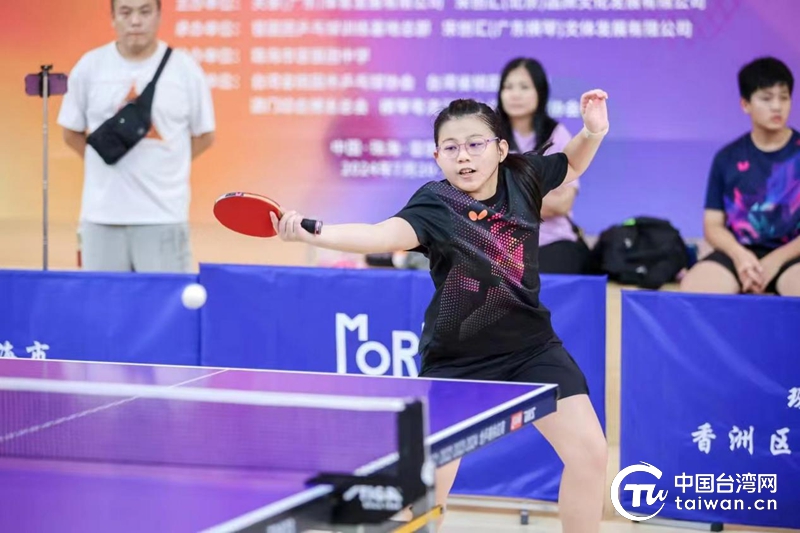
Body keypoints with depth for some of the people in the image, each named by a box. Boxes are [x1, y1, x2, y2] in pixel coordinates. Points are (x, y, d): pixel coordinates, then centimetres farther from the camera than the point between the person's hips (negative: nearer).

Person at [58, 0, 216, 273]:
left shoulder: (185, 69, -1)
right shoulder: (89, 67, 3)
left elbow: (204, 135, 8)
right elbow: (72, 133, 12)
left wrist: (159, 165, 3)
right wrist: (114, 164, 6)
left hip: (163, 216, -2)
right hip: (102, 215, 2)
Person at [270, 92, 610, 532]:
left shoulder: (523, 176, -8)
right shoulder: (436, 205, -21)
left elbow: (571, 165, 15)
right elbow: (385, 234, -41)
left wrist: (593, 132, -6)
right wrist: (311, 233, -57)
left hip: (529, 345, 4)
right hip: (456, 358, -4)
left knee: (589, 452, -1)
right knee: (429, 485, -5)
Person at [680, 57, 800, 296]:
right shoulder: (727, 158, 8)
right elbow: (713, 225, 8)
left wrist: (776, 260, -14)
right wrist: (739, 255, -13)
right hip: (740, 252, 2)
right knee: (692, 288, -31)